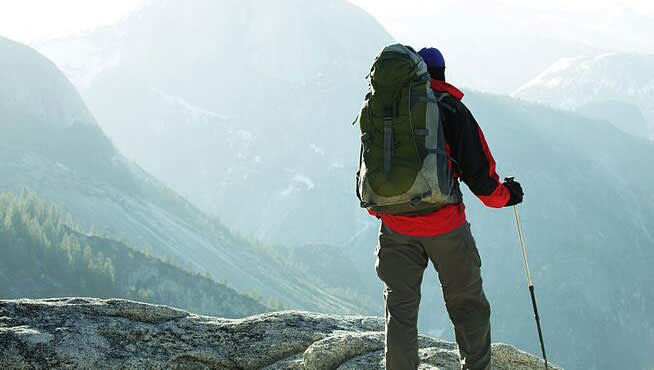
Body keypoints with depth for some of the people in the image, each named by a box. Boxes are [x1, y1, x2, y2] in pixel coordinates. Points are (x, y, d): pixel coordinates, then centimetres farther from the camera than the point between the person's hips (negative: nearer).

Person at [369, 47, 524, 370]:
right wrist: (504, 195, 11)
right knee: (467, 304, 10)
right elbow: (477, 169, -8)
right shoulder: (452, 110, -5)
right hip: (445, 225, -2)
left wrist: (376, 206, 29)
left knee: (400, 306, 9)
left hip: (396, 227, 3)